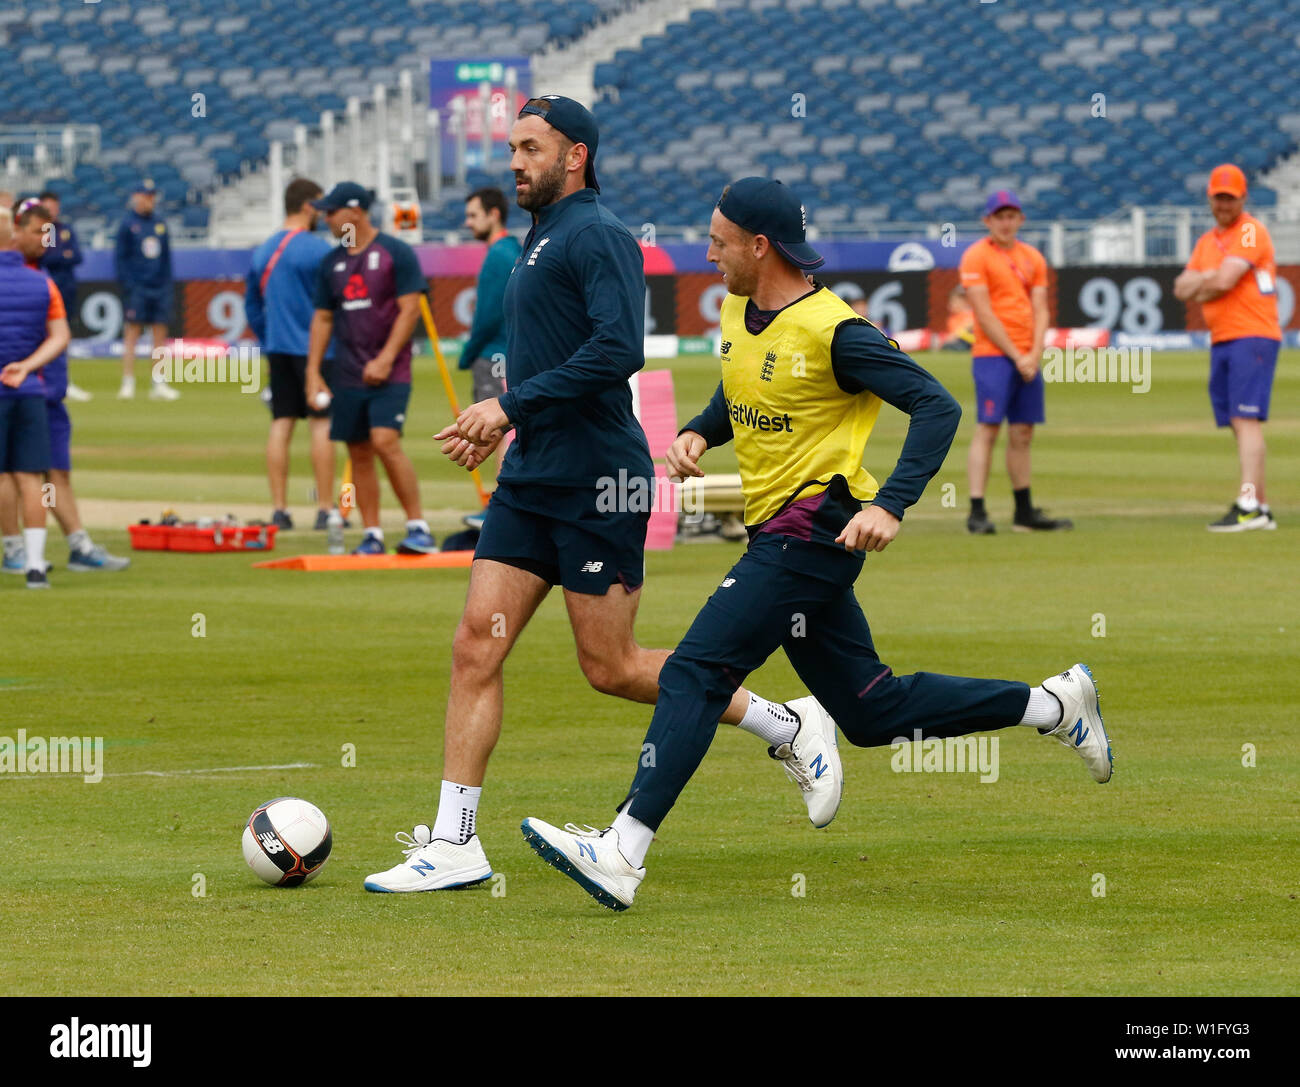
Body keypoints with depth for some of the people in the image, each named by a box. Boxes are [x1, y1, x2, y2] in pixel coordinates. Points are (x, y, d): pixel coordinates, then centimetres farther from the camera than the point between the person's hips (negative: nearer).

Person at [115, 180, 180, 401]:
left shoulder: (160, 225, 13)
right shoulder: (128, 225, -1)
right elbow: (120, 257, -4)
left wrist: (168, 283, 10)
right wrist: (127, 284, -12)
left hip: (160, 289, 5)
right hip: (137, 289, -5)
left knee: (160, 334, 4)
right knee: (132, 334, -5)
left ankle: (158, 385, 9)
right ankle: (128, 384, -4)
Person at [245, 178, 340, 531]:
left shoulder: (262, 251, 10)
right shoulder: (318, 249, -10)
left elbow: (251, 306, 16)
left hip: (277, 348, 6)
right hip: (315, 349, -6)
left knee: (281, 425, 6)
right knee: (321, 424, -3)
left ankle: (279, 509, 5)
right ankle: (325, 509, -5)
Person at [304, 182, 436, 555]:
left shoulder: (396, 253, -5)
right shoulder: (332, 262, 13)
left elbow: (409, 310, -9)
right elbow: (322, 318, 16)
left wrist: (385, 359, -16)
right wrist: (313, 373, 8)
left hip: (389, 374, -6)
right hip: (348, 377, 6)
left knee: (385, 441, -20)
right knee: (359, 454, 4)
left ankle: (418, 527, -15)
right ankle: (372, 535, 9)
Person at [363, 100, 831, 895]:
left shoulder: (597, 236, -12)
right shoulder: (541, 241, 18)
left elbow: (619, 349, -25)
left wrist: (511, 405, -21)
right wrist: (498, 426, 14)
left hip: (598, 483, -9)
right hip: (534, 477, 9)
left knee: (611, 667, -3)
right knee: (477, 645, -1)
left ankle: (790, 728, 14)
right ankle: (453, 844, -1)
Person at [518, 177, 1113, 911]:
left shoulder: (833, 332, -16)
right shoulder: (738, 314, 9)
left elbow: (937, 408, -17)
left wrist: (890, 505, -28)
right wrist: (699, 435, 6)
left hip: (814, 527, -9)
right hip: (778, 530, 9)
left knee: (695, 674, -16)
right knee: (874, 715, 12)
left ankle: (622, 854, -20)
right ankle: (1055, 705, 23)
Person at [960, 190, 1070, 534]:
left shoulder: (1032, 258, 15)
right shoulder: (976, 256, -4)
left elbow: (1040, 311, 10)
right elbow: (984, 315, -10)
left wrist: (1035, 354, -5)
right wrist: (1016, 356, -12)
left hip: (1028, 359, 6)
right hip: (992, 355, -6)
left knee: (1022, 433, 9)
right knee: (988, 429, -12)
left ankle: (1025, 512, 14)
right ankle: (977, 513, -16)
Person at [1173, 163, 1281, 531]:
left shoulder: (1251, 231, -6)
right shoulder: (1207, 241, 21)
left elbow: (1225, 281, -16)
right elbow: (1182, 289, 13)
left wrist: (1201, 287, 4)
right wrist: (1208, 277, -6)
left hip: (1253, 337, -9)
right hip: (1221, 342, 9)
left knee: (1247, 420, -16)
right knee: (1239, 425, 7)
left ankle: (1247, 506, -24)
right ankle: (1262, 508, 9)